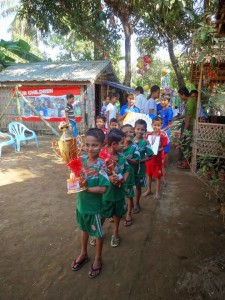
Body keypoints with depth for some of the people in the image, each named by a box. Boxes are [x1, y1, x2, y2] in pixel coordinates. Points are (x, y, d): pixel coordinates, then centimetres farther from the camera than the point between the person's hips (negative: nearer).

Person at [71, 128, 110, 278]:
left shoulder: (101, 165, -23)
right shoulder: (81, 159, -8)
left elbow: (103, 189, -25)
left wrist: (85, 188, -24)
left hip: (94, 205, -5)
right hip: (81, 202, 5)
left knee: (98, 233, 17)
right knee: (84, 229, 26)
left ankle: (98, 259, 40)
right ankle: (84, 254, 50)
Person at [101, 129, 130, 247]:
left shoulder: (122, 157, -7)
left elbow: (127, 170, 3)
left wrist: (124, 179, -16)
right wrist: (109, 178, -32)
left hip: (119, 191, 5)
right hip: (106, 192, -4)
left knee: (117, 213, 22)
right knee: (102, 215, 16)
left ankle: (115, 233, 46)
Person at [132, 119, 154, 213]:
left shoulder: (145, 142, -11)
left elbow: (149, 156, -8)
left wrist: (140, 161, -19)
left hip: (139, 168, -2)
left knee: (138, 186, 13)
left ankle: (137, 204, 33)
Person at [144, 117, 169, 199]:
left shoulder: (163, 135, -13)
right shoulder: (148, 134, 0)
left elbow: (164, 147, -12)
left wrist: (157, 150, -27)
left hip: (158, 158, -4)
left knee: (157, 176, 8)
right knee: (148, 174, 17)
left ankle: (157, 192, 24)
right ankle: (149, 189, 34)